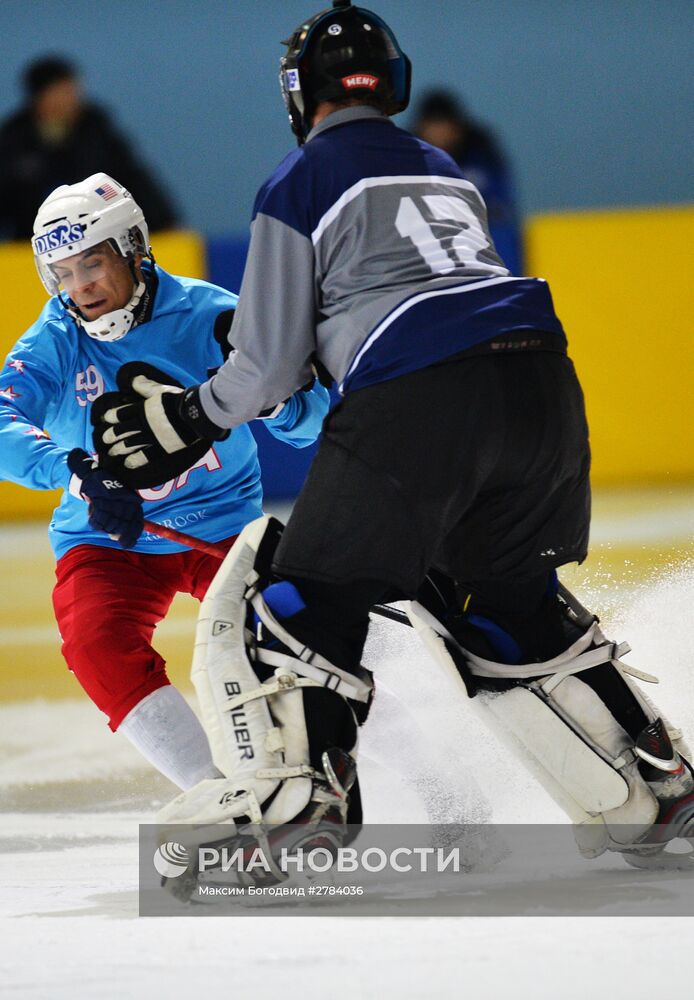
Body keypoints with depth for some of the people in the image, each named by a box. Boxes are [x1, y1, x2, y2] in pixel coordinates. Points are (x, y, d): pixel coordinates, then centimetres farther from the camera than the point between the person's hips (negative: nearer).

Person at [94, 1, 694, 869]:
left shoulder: (300, 184, 8)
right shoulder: (446, 175, 26)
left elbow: (269, 365, 7)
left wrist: (185, 420, 24)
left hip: (419, 405, -6)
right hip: (542, 382, 6)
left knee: (312, 590, 5)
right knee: (505, 595, 24)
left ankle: (294, 799, -9)